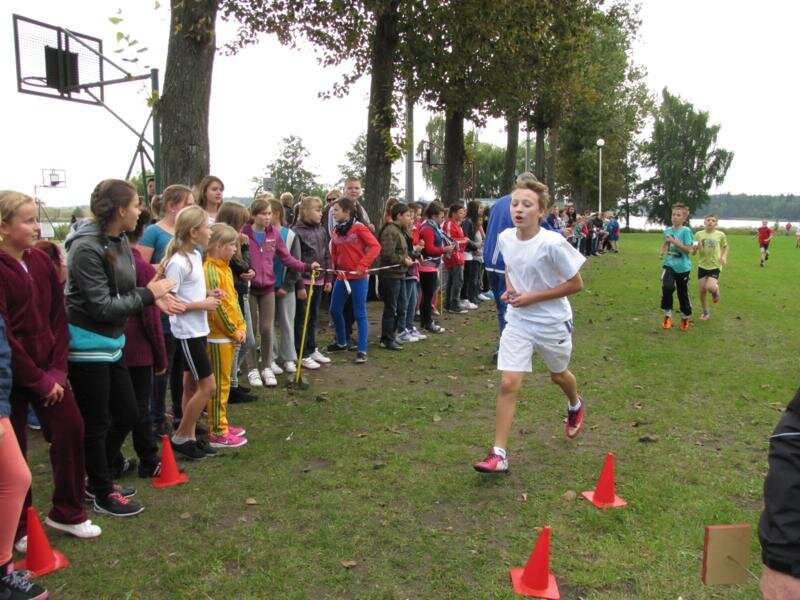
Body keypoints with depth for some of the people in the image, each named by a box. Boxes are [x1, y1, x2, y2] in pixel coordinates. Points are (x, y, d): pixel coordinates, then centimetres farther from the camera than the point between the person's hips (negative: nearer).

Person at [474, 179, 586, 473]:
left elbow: (576, 284, -15)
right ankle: (499, 454, -2)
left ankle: (575, 406, 59)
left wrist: (533, 297, -21)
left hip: (553, 322, -3)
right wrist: (510, 289, -5)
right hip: (518, 321, 3)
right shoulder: (504, 238, -6)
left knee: (558, 375, 22)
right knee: (508, 383, -9)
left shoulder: (553, 243, -23)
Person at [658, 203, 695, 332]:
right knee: (667, 287, -26)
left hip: (682, 266, -2)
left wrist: (674, 241, -21)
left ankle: (685, 319, 33)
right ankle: (667, 315, -9)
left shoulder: (686, 231, -11)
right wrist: (662, 252, 5)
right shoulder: (667, 230, 5)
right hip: (669, 264, 3)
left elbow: (689, 249, -17)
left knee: (683, 294, 10)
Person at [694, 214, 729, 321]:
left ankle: (716, 289, 17)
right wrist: (695, 248, -21)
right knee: (702, 291, 3)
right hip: (702, 266, 2)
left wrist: (724, 256, -5)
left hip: (715, 266, -2)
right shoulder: (699, 234, -3)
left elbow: (725, 247, 12)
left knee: (710, 287, -22)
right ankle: (705, 313, 23)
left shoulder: (720, 235, -5)